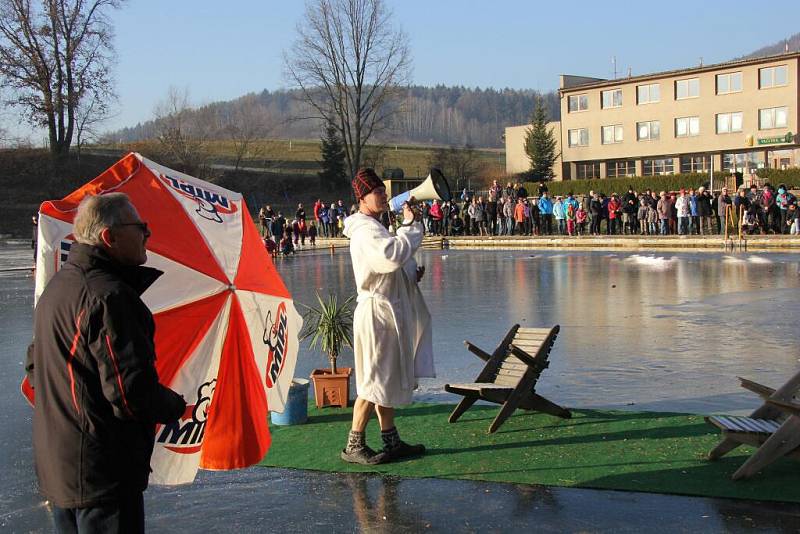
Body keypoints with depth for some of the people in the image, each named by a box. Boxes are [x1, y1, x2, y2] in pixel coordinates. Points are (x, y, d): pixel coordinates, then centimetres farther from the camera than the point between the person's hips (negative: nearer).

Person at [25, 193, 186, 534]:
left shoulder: (57, 286, 11)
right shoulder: (108, 295, -22)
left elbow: (35, 368, 21)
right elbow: (132, 392, -26)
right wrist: (176, 407, -8)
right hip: (103, 476, -10)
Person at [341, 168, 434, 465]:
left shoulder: (374, 227, 18)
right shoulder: (366, 230, -17)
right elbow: (392, 255, -35)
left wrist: (412, 274, 9)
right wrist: (411, 224, -25)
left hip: (389, 312, 11)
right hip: (377, 314, -11)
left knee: (387, 380, 15)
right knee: (373, 383, -5)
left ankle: (391, 441, 24)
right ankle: (354, 446, 5)